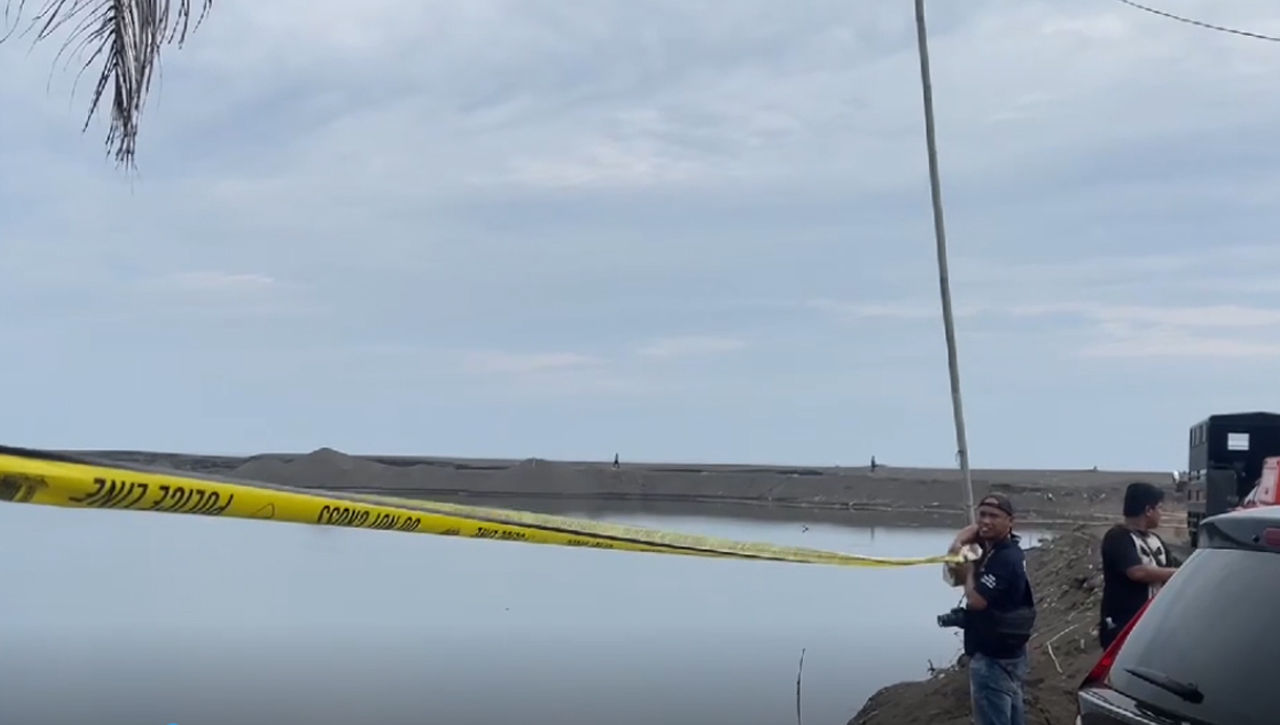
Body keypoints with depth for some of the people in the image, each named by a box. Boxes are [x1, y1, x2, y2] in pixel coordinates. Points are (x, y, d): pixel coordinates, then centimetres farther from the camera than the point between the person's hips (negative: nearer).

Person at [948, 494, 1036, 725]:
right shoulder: (996, 545, 6)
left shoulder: (1004, 559, -22)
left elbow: (975, 600, -27)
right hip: (1009, 651, 10)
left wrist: (969, 571, -8)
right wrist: (958, 544, 0)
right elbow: (973, 530, 23)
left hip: (993, 656, -10)